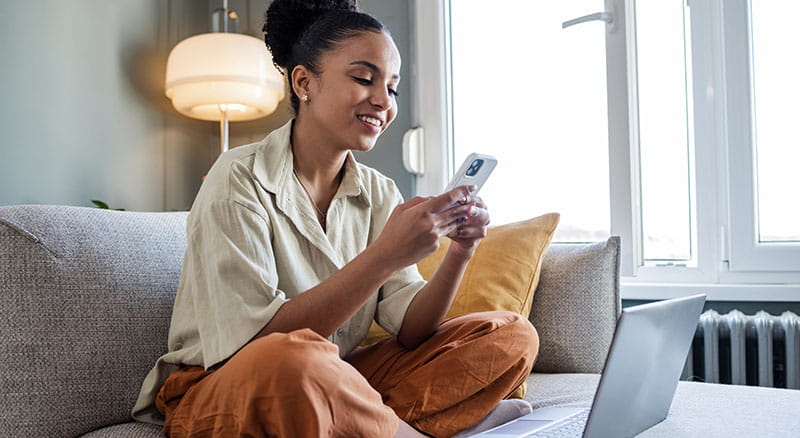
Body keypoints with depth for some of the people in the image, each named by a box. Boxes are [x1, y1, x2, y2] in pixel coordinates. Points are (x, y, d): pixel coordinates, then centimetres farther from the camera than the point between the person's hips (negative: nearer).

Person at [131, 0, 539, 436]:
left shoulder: (379, 194, 5)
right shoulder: (239, 179, -12)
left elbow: (410, 330, -2)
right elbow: (258, 341, -21)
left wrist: (457, 255, -21)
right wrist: (386, 255, -28)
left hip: (334, 390, 6)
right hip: (218, 393, -6)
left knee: (513, 335, -4)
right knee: (296, 359, -40)